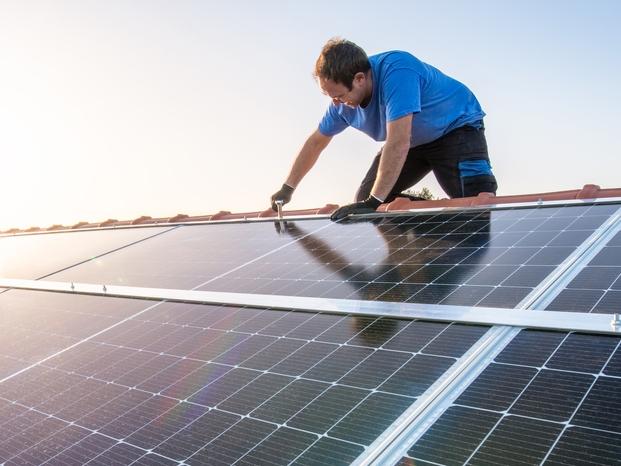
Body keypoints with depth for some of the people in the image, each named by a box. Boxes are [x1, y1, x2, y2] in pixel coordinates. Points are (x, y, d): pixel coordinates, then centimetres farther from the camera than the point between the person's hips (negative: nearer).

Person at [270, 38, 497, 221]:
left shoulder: (396, 70, -38)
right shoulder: (343, 101, -14)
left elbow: (398, 142, -43)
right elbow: (316, 142, 1)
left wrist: (373, 203, -43)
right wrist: (287, 189, 5)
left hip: (456, 127, -7)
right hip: (415, 141, 7)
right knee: (364, 200, 2)